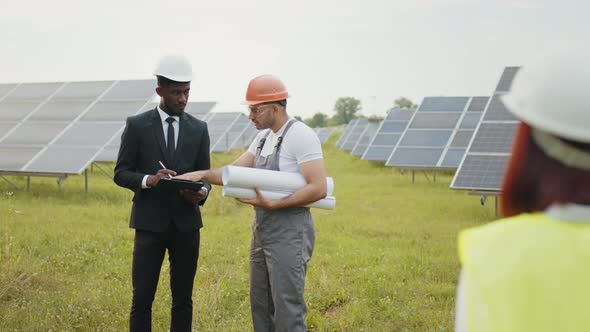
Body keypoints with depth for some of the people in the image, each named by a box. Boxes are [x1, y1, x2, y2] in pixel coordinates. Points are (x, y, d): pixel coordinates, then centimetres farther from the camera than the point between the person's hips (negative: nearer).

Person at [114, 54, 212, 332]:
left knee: (183, 298, 7)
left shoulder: (198, 128, 6)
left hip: (186, 223, 2)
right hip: (150, 222, -2)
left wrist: (202, 191, -14)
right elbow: (121, 173, -1)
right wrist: (148, 180, -21)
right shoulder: (137, 125, -1)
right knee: (142, 298, -1)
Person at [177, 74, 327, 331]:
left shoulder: (301, 136, -14)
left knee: (287, 308, -6)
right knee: (261, 304, 14)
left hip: (290, 232, -9)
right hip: (262, 230, 9)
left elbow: (318, 189, -21)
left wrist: (272, 204, -22)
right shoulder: (263, 137, 13)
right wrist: (202, 174, -6)